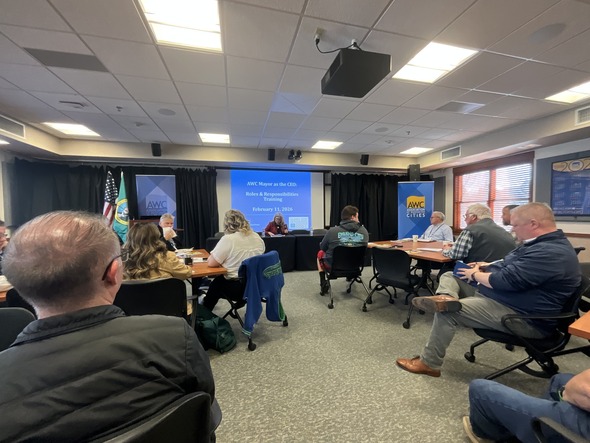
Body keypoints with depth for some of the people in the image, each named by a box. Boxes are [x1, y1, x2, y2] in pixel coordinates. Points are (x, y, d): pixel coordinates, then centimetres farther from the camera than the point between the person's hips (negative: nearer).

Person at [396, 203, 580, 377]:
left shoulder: (551, 253, -24)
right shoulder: (543, 244, 13)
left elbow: (505, 281, -28)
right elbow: (511, 265, 25)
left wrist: (475, 275, -10)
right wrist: (486, 267, 7)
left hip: (524, 318, -11)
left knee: (448, 312, -18)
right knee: (450, 276, 7)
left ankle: (429, 363, -4)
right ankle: (446, 298, -26)